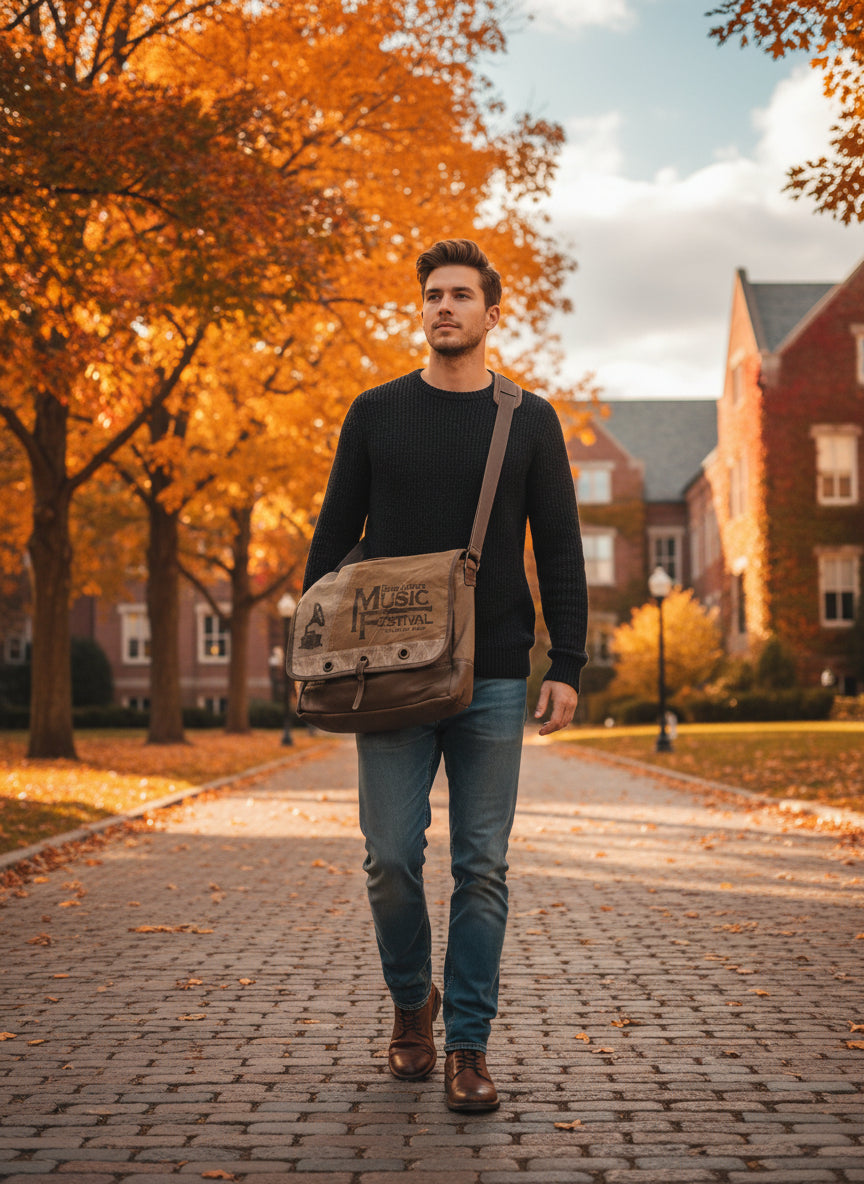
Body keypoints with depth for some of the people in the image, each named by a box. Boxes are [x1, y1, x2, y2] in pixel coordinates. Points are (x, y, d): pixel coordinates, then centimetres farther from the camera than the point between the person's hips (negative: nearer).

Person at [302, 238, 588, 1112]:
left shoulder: (529, 422, 7)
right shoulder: (377, 414, 8)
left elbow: (560, 551, 6)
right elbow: (333, 539, 10)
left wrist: (567, 666, -2)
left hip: (493, 679, 0)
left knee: (482, 867, 1)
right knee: (391, 858, -1)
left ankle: (467, 1043, 11)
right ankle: (411, 1000, 25)